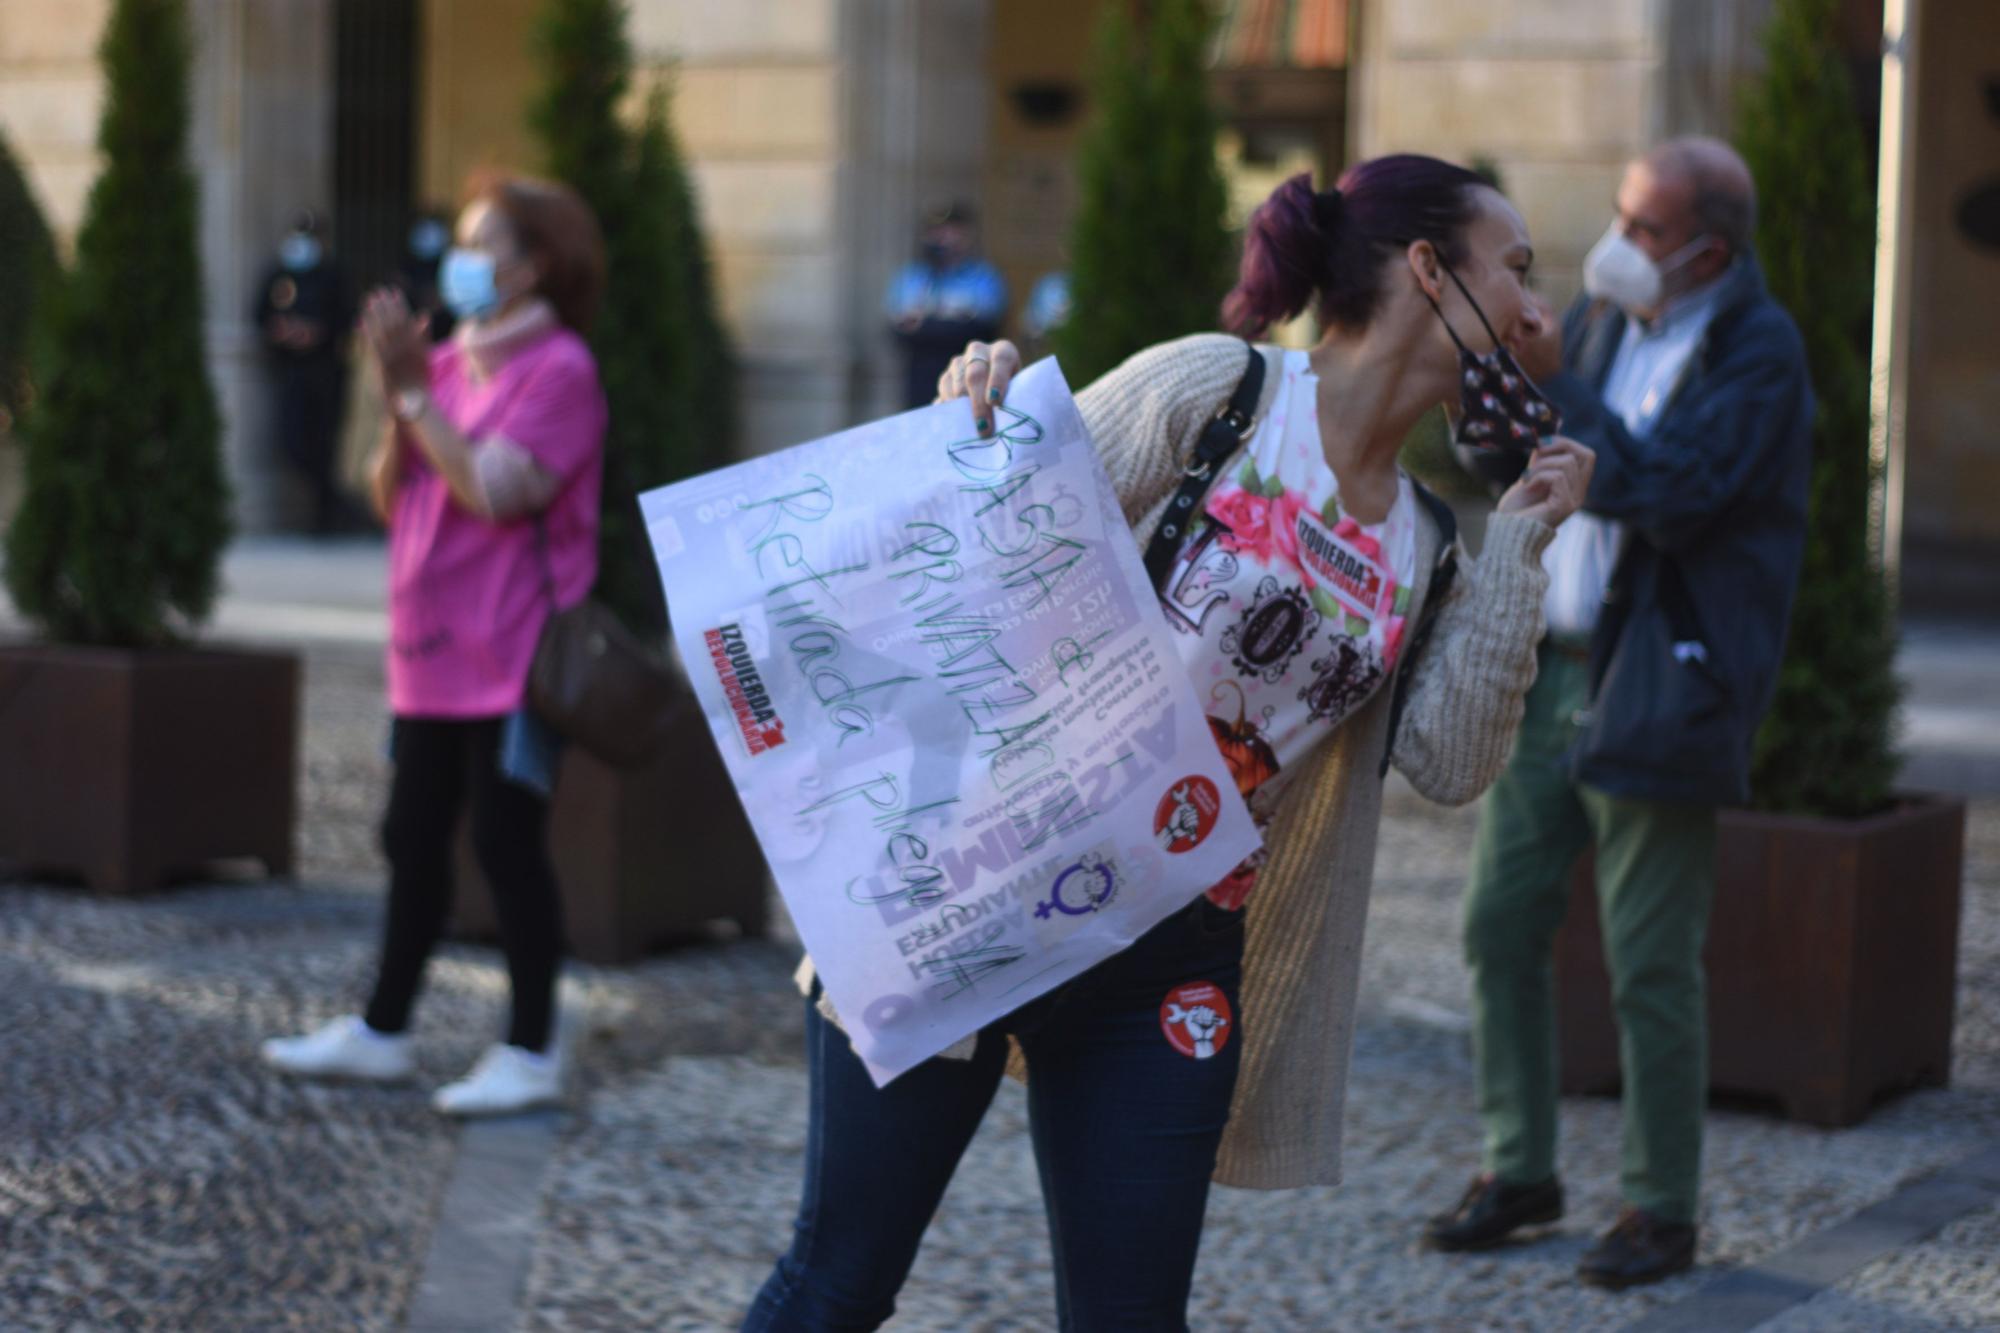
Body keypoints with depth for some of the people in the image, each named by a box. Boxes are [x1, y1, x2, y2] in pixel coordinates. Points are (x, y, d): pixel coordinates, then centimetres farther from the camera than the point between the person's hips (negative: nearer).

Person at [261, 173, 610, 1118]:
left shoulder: (558, 369, -10)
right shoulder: (450, 361, 11)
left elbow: (496, 491, -22)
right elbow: (390, 498, 8)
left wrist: (415, 395, -17)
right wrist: (398, 397, -6)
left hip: (511, 658, -8)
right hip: (432, 652, 8)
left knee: (506, 842, -4)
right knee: (413, 839, 13)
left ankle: (531, 1051, 5)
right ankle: (382, 1030, 24)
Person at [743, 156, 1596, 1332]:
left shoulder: (1423, 548, 11)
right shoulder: (1211, 390, -7)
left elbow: (1451, 762, 1)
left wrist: (1520, 549, -1)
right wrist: (982, 434, -25)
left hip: (1176, 959, 6)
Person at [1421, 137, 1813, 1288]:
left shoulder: (1760, 353, -12)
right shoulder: (1607, 314, 9)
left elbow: (1660, 492, -23)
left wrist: (1551, 377, -21)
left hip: (1657, 690, -7)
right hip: (1547, 670, 7)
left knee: (1651, 966, -1)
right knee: (1502, 923, 9)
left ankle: (1665, 1210, 13)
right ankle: (1521, 1172, 22)